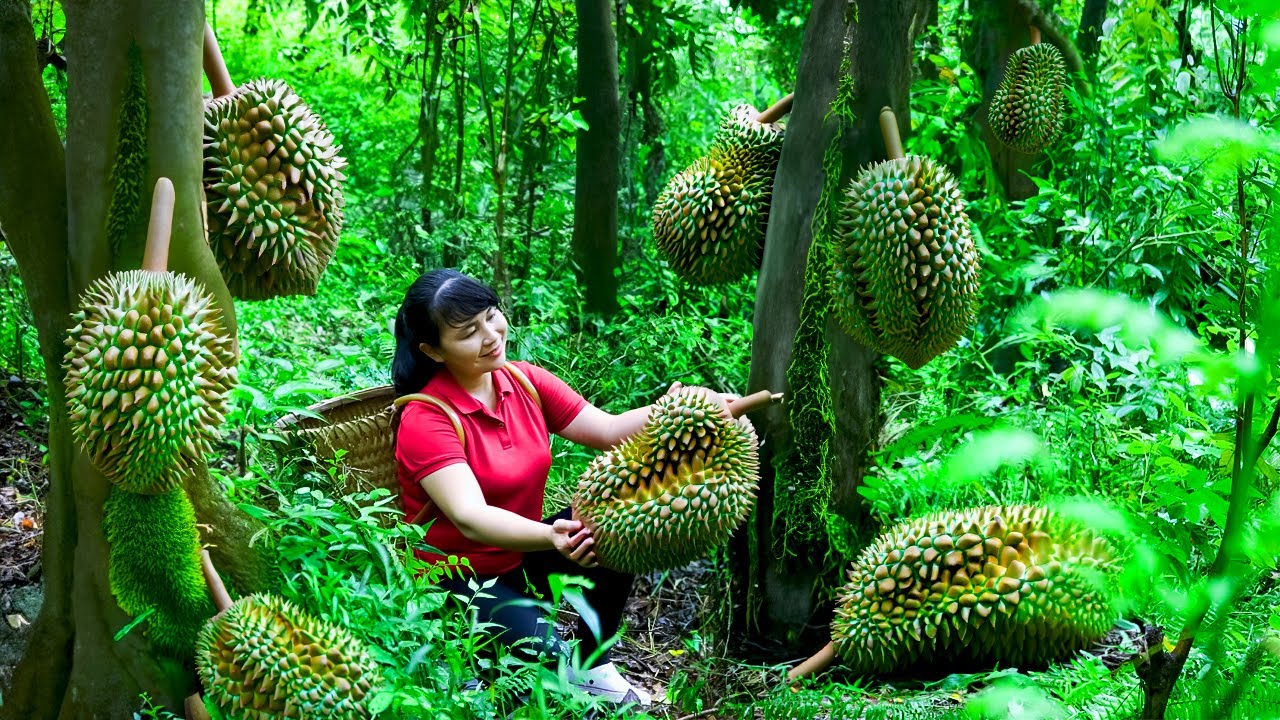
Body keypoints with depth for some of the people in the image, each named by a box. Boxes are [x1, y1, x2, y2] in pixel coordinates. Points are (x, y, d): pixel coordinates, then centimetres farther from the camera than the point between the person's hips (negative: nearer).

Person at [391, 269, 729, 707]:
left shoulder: (526, 382, -1)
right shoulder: (426, 419, -22)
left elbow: (609, 431, -4)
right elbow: (469, 518, -34)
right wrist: (551, 538, -51)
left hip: (520, 558, 7)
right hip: (454, 580, -7)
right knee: (542, 650, -31)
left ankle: (592, 668, 1)